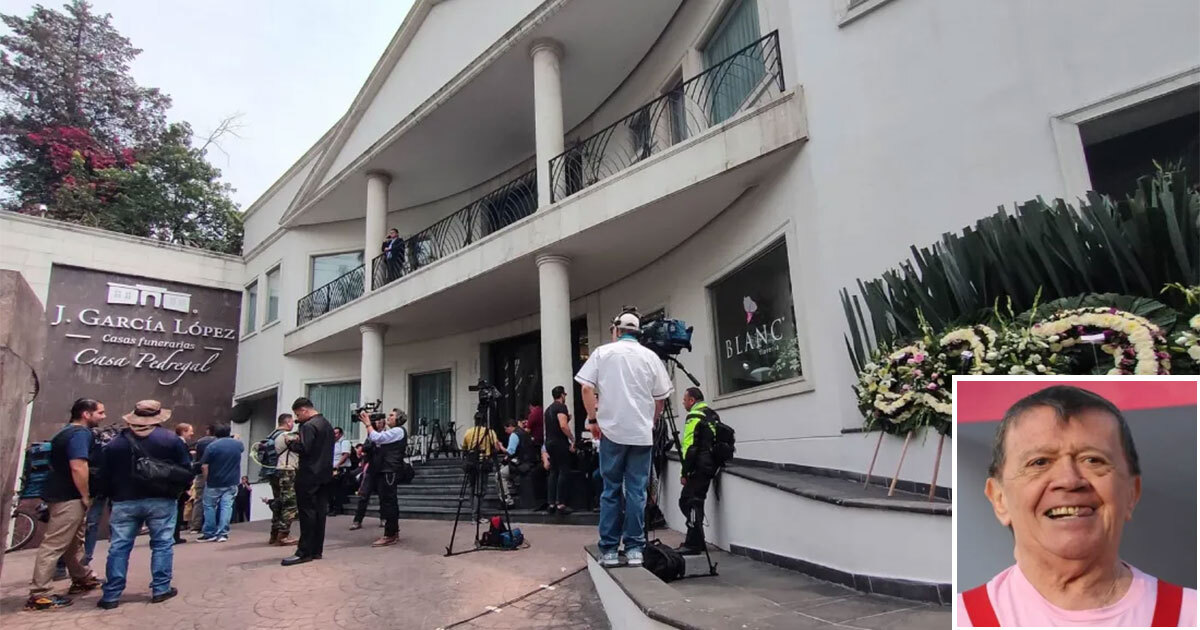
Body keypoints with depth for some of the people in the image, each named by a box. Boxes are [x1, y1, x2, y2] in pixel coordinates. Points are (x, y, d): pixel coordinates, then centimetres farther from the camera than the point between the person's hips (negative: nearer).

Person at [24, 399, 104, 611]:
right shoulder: (80, 433, -18)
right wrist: (86, 497, -17)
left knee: (74, 542, 20)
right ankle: (38, 595, -4)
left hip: (63, 494, 11)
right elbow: (78, 468, -27)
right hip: (69, 497, -11)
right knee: (54, 545, -7)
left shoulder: (68, 431, 15)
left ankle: (82, 579, 32)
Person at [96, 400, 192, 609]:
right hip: (161, 500, -2)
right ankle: (160, 589, 7)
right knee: (162, 544, 5)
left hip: (125, 502, 2)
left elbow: (105, 475, 7)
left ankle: (111, 595, 9)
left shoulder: (116, 443, 4)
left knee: (119, 547, 8)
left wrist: (114, 496, 19)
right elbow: (186, 469, -4)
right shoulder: (171, 439, -4)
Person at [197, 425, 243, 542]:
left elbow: (204, 466, -12)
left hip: (214, 482, -3)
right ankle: (222, 534, -2)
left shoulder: (212, 446, -11)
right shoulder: (237, 444, 3)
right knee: (226, 507, 2)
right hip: (231, 482, 3)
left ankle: (210, 534, 15)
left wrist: (206, 480, 0)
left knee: (209, 507, 12)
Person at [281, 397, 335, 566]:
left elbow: (303, 449, -23)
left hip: (309, 476, -9)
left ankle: (304, 552, -4)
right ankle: (317, 550, 12)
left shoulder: (308, 426, -14)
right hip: (324, 474, 9)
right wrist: (298, 440, 16)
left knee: (307, 512, -6)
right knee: (320, 511, 8)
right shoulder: (327, 425, 16)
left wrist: (291, 442, -5)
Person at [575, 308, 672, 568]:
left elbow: (586, 388, -3)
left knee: (610, 491, 7)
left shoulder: (602, 352, 3)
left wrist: (594, 418, 6)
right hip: (642, 433, 1)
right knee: (636, 492, 6)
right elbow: (660, 399, 9)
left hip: (612, 431, -1)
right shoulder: (650, 356, 6)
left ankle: (609, 549, 10)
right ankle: (634, 548, 9)